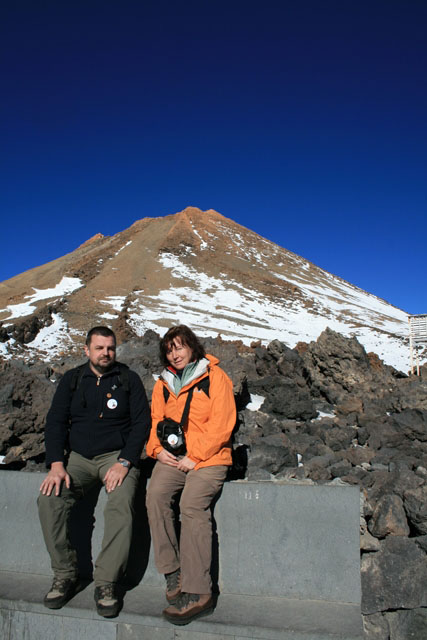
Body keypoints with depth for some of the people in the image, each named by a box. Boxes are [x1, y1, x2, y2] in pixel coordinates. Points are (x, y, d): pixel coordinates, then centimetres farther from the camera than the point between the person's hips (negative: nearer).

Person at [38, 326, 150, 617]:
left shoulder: (129, 379, 3)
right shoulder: (72, 380, 10)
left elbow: (141, 422, -2)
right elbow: (55, 421, 5)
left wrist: (124, 462, -15)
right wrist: (57, 464, -10)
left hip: (116, 456, -2)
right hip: (78, 458, 3)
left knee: (121, 504, -29)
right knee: (49, 499, -22)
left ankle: (106, 583, -17)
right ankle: (65, 575, -7)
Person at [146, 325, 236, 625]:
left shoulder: (215, 377, 1)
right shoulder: (164, 384, 17)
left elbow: (221, 423, -6)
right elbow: (155, 421, 19)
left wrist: (194, 457, -12)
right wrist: (158, 449, -1)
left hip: (208, 457, -4)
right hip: (172, 458, 5)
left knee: (192, 504, -27)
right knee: (156, 495, -23)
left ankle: (198, 592, -21)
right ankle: (173, 572, -12)